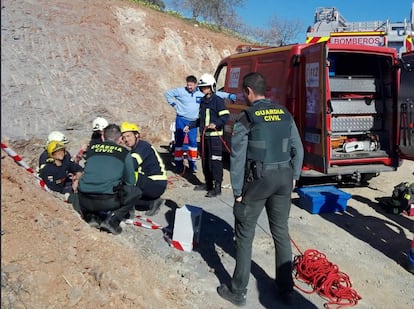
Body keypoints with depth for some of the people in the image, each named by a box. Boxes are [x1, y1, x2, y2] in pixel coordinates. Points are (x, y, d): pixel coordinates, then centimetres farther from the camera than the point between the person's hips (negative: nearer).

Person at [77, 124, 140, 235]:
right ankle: (113, 219, 2)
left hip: (85, 201, 4)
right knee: (136, 193, 18)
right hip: (108, 201, -4)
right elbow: (130, 182, 11)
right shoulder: (124, 153, 6)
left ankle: (90, 216, 13)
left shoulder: (91, 148, 14)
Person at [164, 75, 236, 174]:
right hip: (181, 120, -2)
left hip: (193, 121, 2)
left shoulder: (201, 93, -1)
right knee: (179, 141, 1)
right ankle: (179, 165, 10)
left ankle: (192, 163, 17)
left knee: (193, 142, 3)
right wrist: (174, 104, 1)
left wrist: (229, 95, 0)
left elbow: (217, 94, 5)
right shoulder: (180, 91, -5)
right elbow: (167, 93, 6)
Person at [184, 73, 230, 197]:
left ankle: (217, 188, -3)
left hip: (215, 135, -8)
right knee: (205, 161, 14)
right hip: (204, 135, 8)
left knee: (215, 162, -8)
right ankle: (208, 184, 26)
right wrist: (189, 126, 18)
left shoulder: (218, 100, -8)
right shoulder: (202, 101, 17)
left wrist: (216, 124, -27)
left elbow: (225, 116, -14)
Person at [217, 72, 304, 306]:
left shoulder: (246, 118, -10)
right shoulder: (285, 114, 6)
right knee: (281, 232, 16)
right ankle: (286, 289, 26)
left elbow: (238, 158, -11)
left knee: (245, 235, 8)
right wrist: (294, 177, 18)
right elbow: (298, 150, 9)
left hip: (257, 180, -5)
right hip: (284, 179, 5)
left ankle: (238, 291, 17)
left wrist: (237, 190, -4)